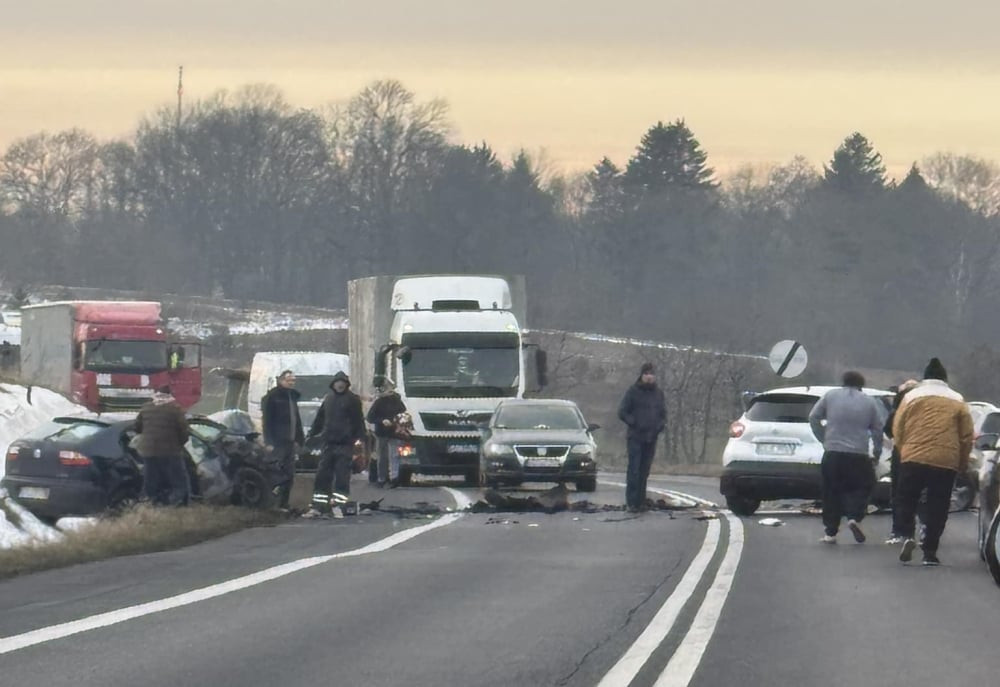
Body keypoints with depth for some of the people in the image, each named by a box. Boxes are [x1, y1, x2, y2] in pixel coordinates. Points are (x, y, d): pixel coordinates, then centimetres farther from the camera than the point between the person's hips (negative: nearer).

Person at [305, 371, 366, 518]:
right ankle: (317, 506, 6)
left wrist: (359, 438, -15)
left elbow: (359, 420, -5)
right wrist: (312, 433, 17)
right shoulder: (329, 398, 14)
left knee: (342, 476, -5)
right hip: (329, 443, 5)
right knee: (322, 475, 3)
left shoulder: (352, 399, -1)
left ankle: (338, 506, -2)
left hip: (345, 444, -5)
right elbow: (320, 417, 20)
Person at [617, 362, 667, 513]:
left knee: (644, 472, 6)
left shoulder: (658, 393, 12)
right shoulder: (633, 392, -1)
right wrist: (634, 423, -11)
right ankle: (632, 502, -10)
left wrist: (659, 426, 2)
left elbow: (663, 414, 19)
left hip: (651, 438, 4)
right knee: (634, 471, -9)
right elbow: (622, 412, -2)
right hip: (635, 438, -4)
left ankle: (640, 502, 10)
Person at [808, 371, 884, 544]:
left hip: (832, 454, 1)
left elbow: (813, 417, 4)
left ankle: (830, 532, 6)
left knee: (832, 492, 9)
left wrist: (823, 439, 12)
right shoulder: (869, 402, 7)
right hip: (858, 456, -1)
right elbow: (878, 429, 6)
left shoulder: (830, 396, 6)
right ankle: (854, 517, -10)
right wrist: (877, 452, 15)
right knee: (862, 487, 14)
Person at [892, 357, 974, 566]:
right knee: (937, 509, 6)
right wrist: (963, 462, 18)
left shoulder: (911, 397, 5)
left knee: (907, 502, 12)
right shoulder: (957, 401, 8)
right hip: (945, 462, 0)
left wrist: (903, 451, 18)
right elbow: (967, 436, 7)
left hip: (913, 460, 0)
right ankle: (930, 551, 3)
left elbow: (897, 429, 4)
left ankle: (907, 536, -11)